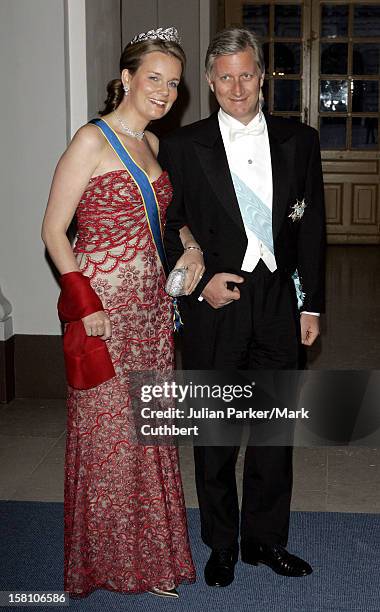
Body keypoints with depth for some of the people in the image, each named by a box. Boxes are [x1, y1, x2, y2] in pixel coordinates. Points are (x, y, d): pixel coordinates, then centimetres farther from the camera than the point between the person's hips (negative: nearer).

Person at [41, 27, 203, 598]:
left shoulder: (151, 143, 12)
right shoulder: (93, 140, -10)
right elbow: (53, 230, -12)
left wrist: (191, 245, 6)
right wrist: (85, 305, -17)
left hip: (152, 304, 7)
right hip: (104, 307, -7)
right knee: (107, 433, 3)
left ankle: (151, 552, 28)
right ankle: (110, 560, 22)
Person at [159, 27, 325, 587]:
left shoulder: (299, 141, 6)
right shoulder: (182, 146, -1)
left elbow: (311, 227, 7)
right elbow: (166, 228, 2)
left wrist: (312, 305, 5)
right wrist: (201, 282, -11)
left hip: (279, 306, 2)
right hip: (213, 305, -2)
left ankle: (265, 539, 29)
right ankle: (221, 546, 26)